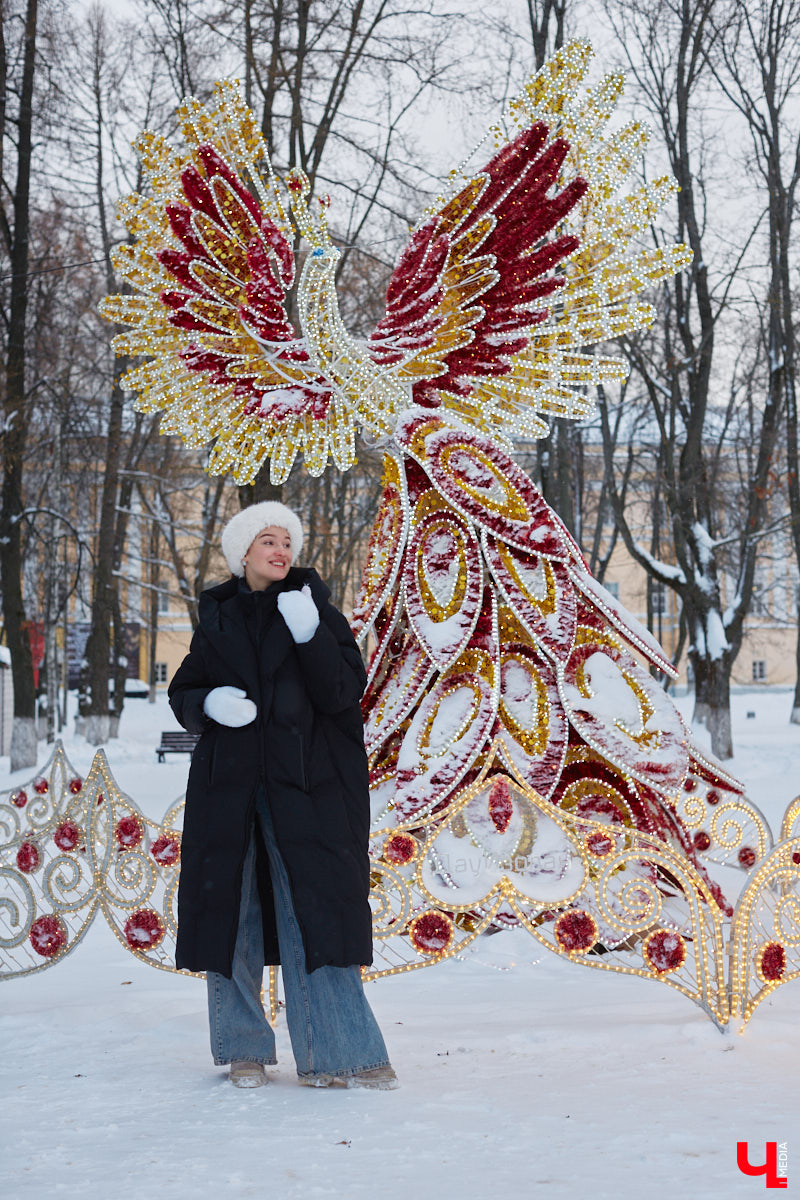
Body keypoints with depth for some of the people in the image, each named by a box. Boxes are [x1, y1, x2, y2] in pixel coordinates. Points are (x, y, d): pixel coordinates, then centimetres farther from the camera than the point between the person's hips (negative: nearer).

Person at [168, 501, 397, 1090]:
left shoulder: (317, 610, 3)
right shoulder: (219, 618, 10)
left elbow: (343, 694, -7)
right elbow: (183, 693, 14)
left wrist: (309, 635, -20)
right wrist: (210, 703, -9)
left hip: (303, 787, -2)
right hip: (228, 787, 2)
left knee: (315, 914, -7)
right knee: (231, 912, 4)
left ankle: (336, 1056, -4)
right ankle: (245, 1048, 17)